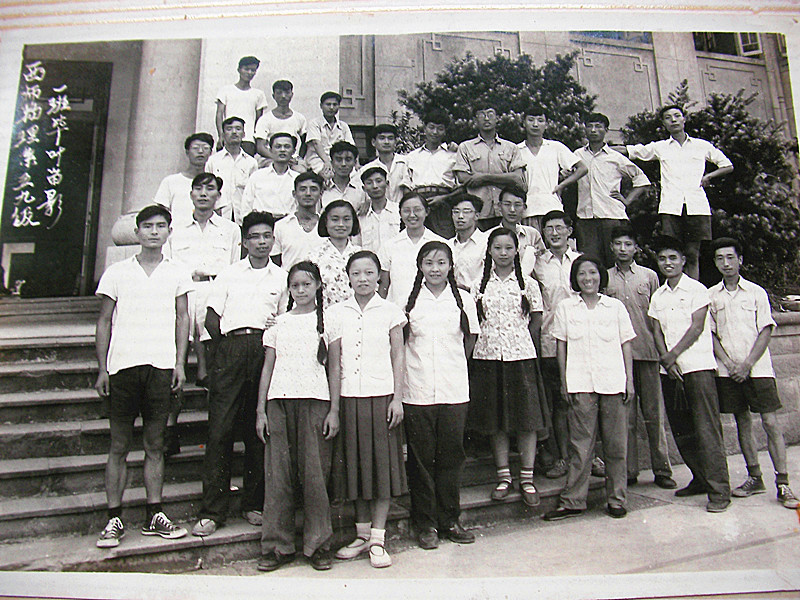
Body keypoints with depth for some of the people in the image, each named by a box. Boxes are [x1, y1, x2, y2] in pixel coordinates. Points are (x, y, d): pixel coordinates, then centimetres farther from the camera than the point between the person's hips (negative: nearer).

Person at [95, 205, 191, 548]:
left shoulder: (177, 274, 10)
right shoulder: (117, 273, 9)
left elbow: (182, 319, 9)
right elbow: (104, 321, 9)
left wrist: (180, 363, 0)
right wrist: (102, 368, 2)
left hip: (161, 366, 1)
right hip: (123, 366, 0)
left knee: (155, 445, 6)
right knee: (119, 446, 3)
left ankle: (154, 516, 13)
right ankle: (114, 519, 10)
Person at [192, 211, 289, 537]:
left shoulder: (283, 278, 18)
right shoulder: (229, 274, 17)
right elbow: (211, 317, 12)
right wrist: (227, 342, 0)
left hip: (266, 351, 1)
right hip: (230, 349, 0)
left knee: (259, 431, 3)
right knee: (220, 428, -5)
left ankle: (253, 504, 15)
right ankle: (212, 510, 1)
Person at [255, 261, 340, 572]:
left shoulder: (327, 320, 8)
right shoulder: (279, 322, 15)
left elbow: (335, 368, 4)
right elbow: (267, 368, 13)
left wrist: (334, 410, -3)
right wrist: (261, 410, 5)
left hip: (315, 401, -2)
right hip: (279, 401, 2)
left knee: (315, 474, -3)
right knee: (277, 474, 1)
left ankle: (318, 545, 10)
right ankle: (277, 546, 13)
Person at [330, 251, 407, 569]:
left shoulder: (390, 311, 3)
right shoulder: (337, 313, 7)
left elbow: (398, 356, 3)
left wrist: (397, 398, -4)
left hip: (382, 395, -2)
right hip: (349, 397, 2)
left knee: (383, 464, 1)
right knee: (356, 463, 8)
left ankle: (378, 539, 10)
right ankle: (362, 534, 22)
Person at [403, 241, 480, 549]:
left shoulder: (464, 300, 5)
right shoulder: (408, 300, 2)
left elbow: (469, 341, 15)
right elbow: (399, 344, 8)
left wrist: (453, 366, 8)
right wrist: (417, 367, -1)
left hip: (454, 390, 1)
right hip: (417, 391, -1)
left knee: (452, 454, 8)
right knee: (421, 457, 5)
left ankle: (449, 519, 24)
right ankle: (425, 523, 19)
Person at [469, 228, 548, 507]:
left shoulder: (528, 284, 5)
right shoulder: (479, 285, 6)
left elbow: (536, 321, 6)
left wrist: (522, 346, -3)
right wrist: (487, 343, -5)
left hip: (521, 355, -1)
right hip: (488, 356, 1)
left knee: (527, 417, 1)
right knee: (496, 419, 8)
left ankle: (527, 479, 14)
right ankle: (503, 476, 21)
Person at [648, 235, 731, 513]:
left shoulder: (696, 289, 0)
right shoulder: (657, 296, 14)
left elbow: (696, 328, -8)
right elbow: (657, 332, 8)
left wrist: (672, 355, -12)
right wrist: (667, 362, -7)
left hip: (698, 366, -5)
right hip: (671, 371, 5)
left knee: (706, 428, -9)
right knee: (681, 430, 8)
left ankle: (719, 490, -5)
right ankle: (700, 479, 22)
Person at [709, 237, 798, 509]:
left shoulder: (756, 292, 3)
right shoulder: (711, 296, 7)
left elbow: (765, 332, -1)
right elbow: (712, 335, 5)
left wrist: (747, 364, -11)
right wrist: (730, 364, -7)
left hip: (757, 368, -2)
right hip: (728, 371, 2)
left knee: (771, 423, -5)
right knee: (742, 423, 8)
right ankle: (754, 478, 19)